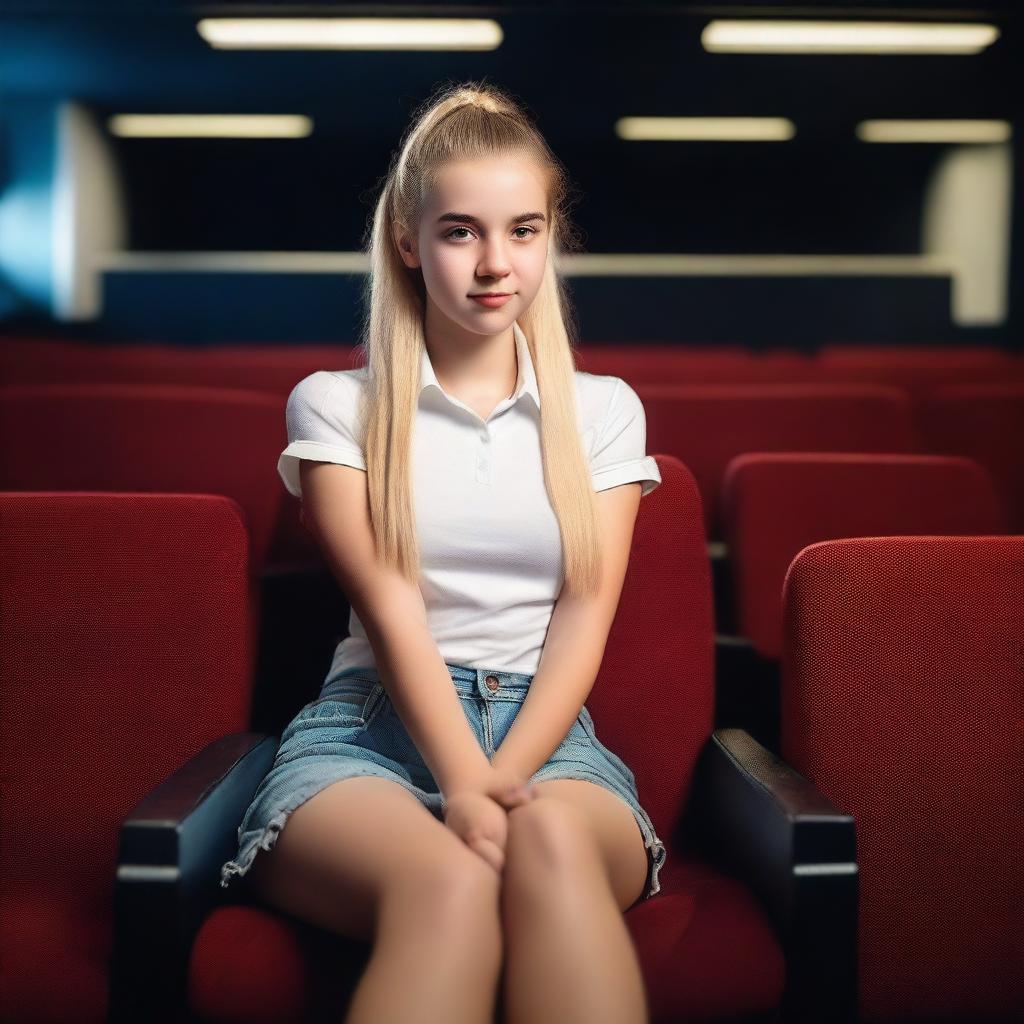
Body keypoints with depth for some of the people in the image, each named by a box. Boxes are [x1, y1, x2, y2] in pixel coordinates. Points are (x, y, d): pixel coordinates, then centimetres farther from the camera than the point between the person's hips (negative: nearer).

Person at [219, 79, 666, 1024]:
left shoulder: (604, 409, 14)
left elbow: (585, 616, 3)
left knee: (554, 840, -37)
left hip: (545, 728, 2)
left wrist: (506, 779, -14)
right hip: (373, 725, -1)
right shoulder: (336, 405, 9)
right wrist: (463, 786, -19)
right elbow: (391, 610, -4)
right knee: (448, 882, -37)